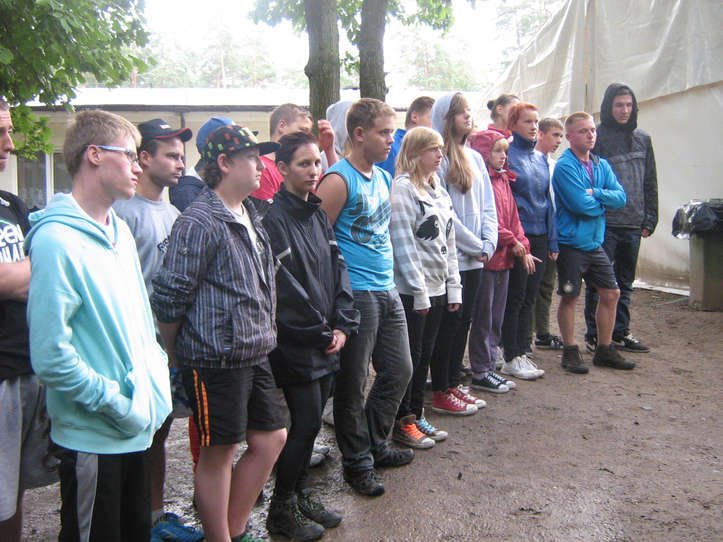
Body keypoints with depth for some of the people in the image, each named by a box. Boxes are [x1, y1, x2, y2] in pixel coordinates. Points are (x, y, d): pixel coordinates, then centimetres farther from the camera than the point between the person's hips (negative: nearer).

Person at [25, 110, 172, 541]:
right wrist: (118, 403, -17)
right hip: (92, 436, -8)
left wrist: (158, 374, 7)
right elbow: (51, 356, -23)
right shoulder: (57, 241, -19)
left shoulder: (120, 230, 9)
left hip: (138, 428, 8)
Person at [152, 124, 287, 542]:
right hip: (216, 361, -9)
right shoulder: (200, 222, -16)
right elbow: (170, 298, -15)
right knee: (219, 452, 4)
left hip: (255, 355, 9)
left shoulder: (250, 215, 13)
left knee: (272, 437, 15)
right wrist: (177, 358, -4)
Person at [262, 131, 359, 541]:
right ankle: (282, 509, 15)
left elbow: (338, 269, 11)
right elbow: (285, 287, -18)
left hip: (327, 342, 7)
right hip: (296, 345, -7)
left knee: (309, 423, 15)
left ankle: (301, 495, 31)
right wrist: (321, 333, -11)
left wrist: (343, 324, 0)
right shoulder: (274, 219, -14)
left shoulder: (319, 215, 11)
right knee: (307, 423, -2)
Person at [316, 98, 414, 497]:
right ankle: (357, 461, 21)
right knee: (353, 383, 4)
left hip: (387, 291, 9)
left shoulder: (384, 178, 13)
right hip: (355, 295, -9)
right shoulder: (339, 179, -13)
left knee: (399, 370, 16)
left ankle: (375, 445, 33)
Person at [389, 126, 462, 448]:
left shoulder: (439, 191, 15)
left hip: (436, 290, 8)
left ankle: (416, 416, 26)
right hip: (411, 292, -8)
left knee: (424, 355, 14)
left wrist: (453, 286, 13)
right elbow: (403, 246, -16)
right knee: (409, 357, 1)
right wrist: (419, 292, -16)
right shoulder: (403, 189, -11)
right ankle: (402, 424, 14)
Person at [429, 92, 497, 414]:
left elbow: (488, 206, 14)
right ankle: (441, 394, 10)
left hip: (474, 257, 8)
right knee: (449, 322, -1)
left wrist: (488, 243, -1)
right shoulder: (438, 159, -11)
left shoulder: (475, 158, 14)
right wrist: (475, 245, -11)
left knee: (464, 321, 12)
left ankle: (453, 384, 24)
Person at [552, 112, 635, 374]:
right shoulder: (565, 166, -12)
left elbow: (620, 197, -1)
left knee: (610, 294, 10)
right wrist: (604, 201, -5)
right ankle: (570, 351, 17)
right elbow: (580, 204, -22)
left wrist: (595, 193, -16)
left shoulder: (602, 165, 9)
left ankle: (605, 350, 24)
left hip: (595, 242, 7)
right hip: (571, 242, -7)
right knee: (570, 297, 3)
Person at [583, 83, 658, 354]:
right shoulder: (597, 137, -4)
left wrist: (650, 219, 10)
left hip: (633, 224, 6)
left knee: (625, 281, 13)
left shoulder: (642, 139, 14)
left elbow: (650, 183, 16)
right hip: (604, 223, -5)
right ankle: (594, 334, 8)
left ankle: (620, 332, 23)